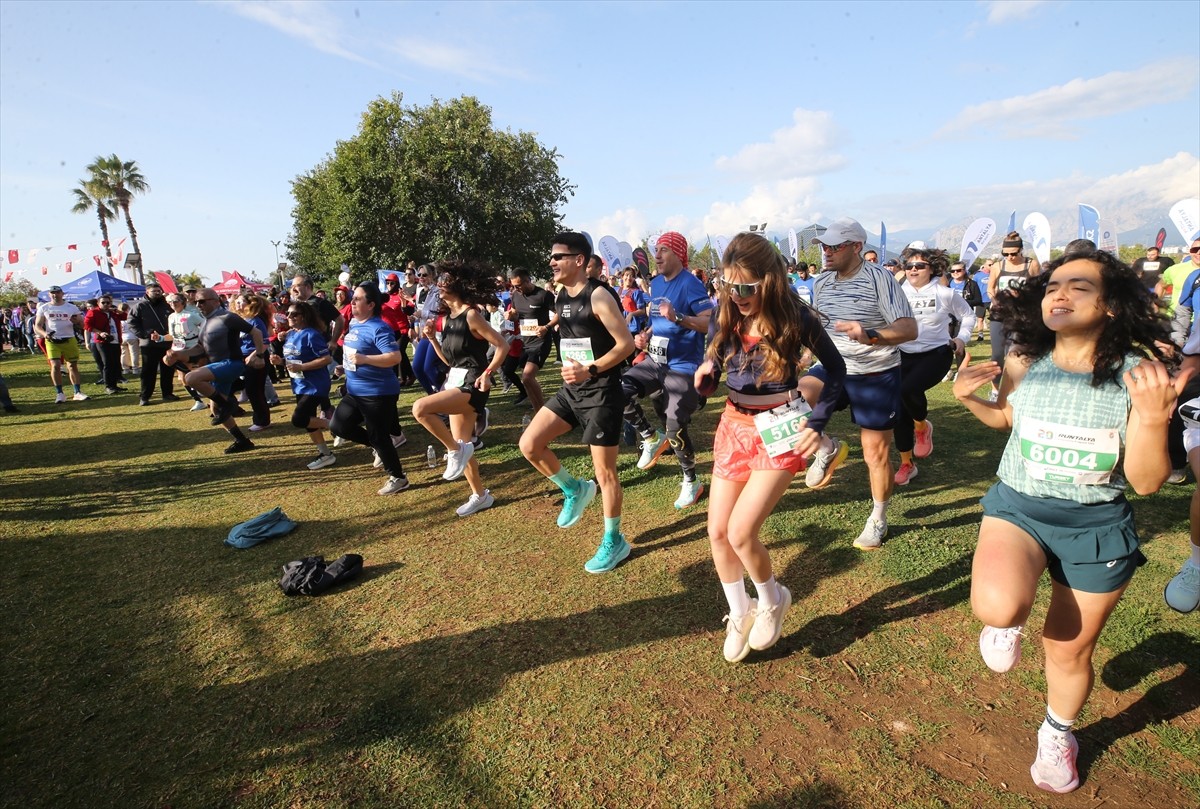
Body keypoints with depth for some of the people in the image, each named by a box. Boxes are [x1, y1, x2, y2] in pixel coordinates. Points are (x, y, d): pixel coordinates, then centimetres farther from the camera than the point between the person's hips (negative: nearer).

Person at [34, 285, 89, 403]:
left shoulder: (72, 307, 5)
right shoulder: (44, 308, 5)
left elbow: (82, 323, 5)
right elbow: (37, 326, 4)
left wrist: (77, 321, -19)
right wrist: (44, 334, -17)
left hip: (69, 340, 0)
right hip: (52, 341, 0)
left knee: (73, 366, 3)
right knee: (55, 366, -8)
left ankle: (78, 392, 6)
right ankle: (59, 394, -1)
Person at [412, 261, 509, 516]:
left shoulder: (472, 315, -13)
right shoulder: (447, 318, 12)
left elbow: (503, 346, -15)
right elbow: (449, 360, 16)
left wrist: (487, 374, -20)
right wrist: (432, 338, 4)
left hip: (471, 384, -9)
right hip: (455, 382, 9)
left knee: (420, 408, -27)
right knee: (460, 445, 12)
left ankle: (456, 450, -8)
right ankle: (480, 496, 26)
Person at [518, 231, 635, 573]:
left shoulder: (598, 296, -16)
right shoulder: (561, 297, 9)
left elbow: (627, 343, -18)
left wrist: (591, 370, -25)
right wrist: (573, 371, 14)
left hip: (601, 392, -8)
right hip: (571, 390, 8)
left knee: (604, 471, 2)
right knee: (529, 445, 1)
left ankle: (614, 541, 20)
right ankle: (575, 490, 24)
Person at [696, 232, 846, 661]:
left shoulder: (797, 318, -14)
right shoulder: (723, 314, -4)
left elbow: (836, 369, -1)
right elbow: (711, 372, 6)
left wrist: (817, 422, -11)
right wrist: (704, 375, -18)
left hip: (780, 431, -5)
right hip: (733, 425, 5)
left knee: (740, 532, -14)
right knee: (718, 532, 6)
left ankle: (772, 601, 19)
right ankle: (739, 614, 30)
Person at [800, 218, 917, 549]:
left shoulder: (879, 278, -15)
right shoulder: (822, 281, 3)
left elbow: (909, 329, -21)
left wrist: (870, 336, -37)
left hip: (877, 375, -4)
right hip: (834, 369, 5)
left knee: (876, 453, 5)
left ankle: (878, 518, 29)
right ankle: (827, 448, 3)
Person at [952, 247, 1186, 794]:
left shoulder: (1137, 374, -14)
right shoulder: (1022, 361, -8)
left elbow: (1146, 482, -12)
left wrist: (1154, 420, -29)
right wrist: (969, 398, -7)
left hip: (1096, 525, 0)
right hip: (1017, 505, 1)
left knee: (1068, 651, 16)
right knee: (998, 607, -30)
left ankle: (1058, 734, 48)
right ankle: (1007, 622, 9)